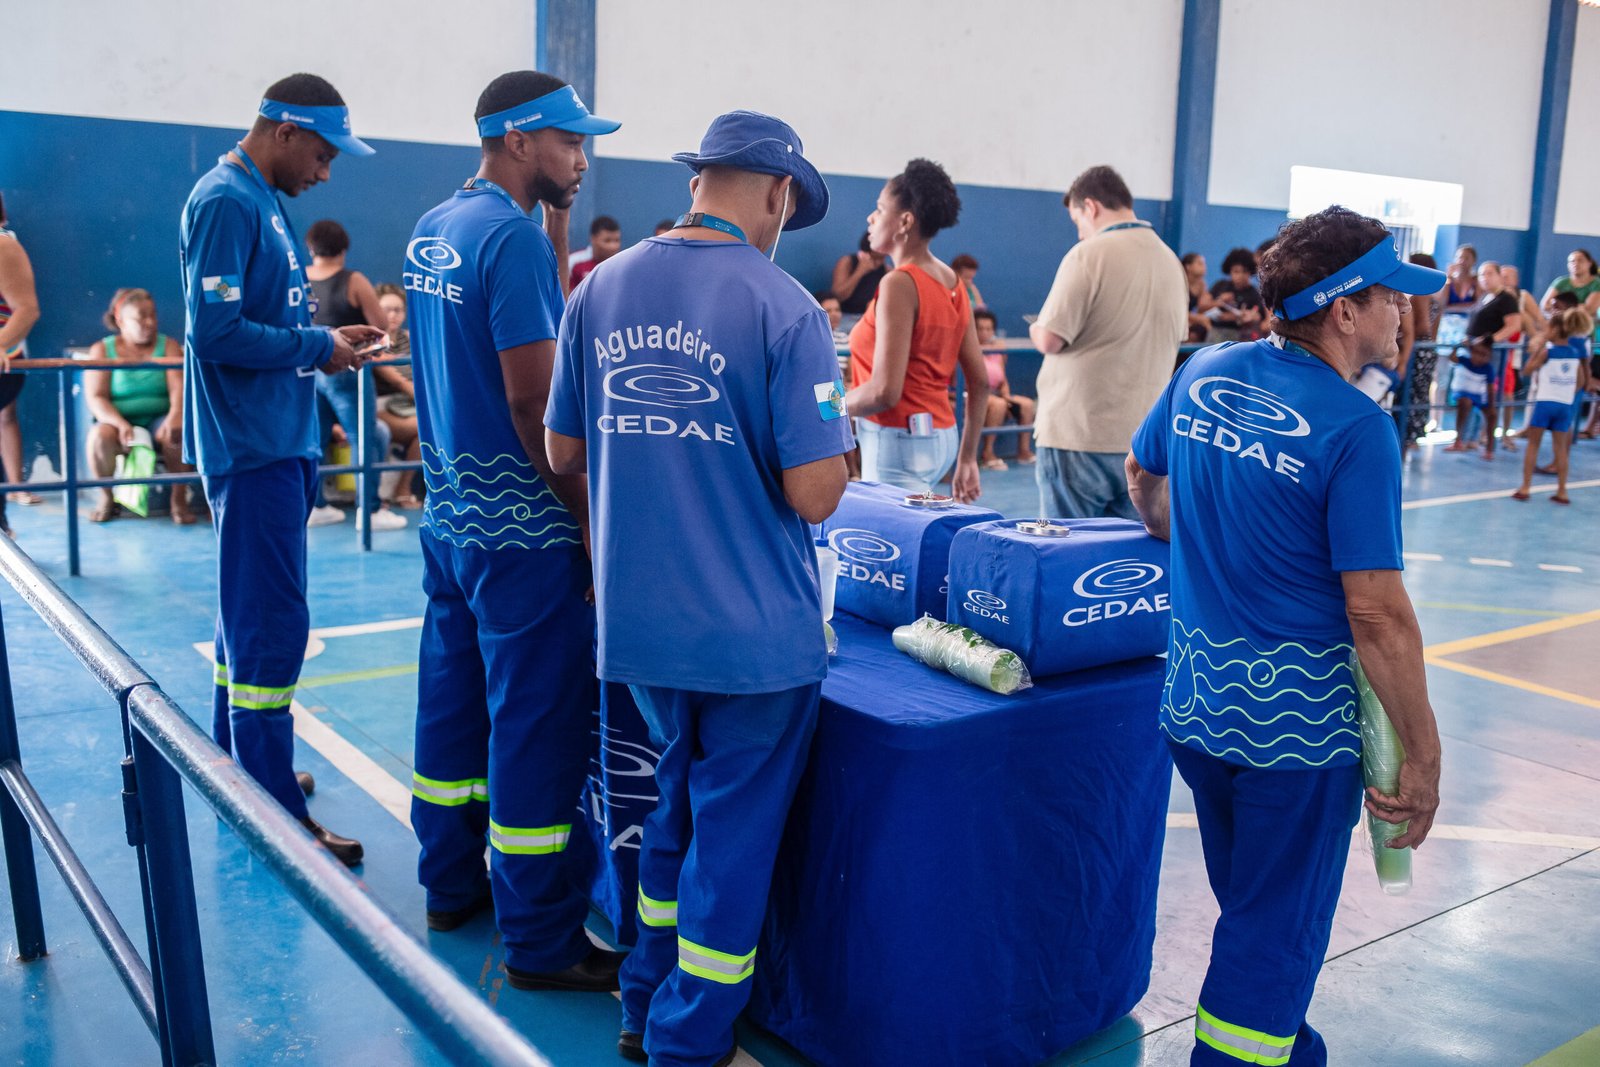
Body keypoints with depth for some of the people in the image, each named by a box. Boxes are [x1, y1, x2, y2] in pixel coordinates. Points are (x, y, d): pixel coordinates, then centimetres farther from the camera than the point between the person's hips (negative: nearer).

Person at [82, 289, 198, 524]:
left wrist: (175, 414, -32)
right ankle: (106, 498, -8)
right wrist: (120, 423, -24)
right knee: (100, 436, -33)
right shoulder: (101, 350, 4)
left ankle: (179, 500, -17)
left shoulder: (168, 346, 5)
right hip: (118, 421, 0)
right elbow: (95, 397, -5)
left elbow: (179, 387, -9)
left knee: (177, 432, -34)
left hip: (159, 420, 0)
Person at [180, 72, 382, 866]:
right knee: (271, 627, -7)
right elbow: (215, 331, -22)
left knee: (252, 617, 17)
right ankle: (276, 819, 0)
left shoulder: (263, 203, 15)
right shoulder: (225, 203, -14)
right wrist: (315, 348, -13)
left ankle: (239, 772, 31)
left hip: (278, 442, 10)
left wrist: (326, 339, 5)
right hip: (253, 448, -10)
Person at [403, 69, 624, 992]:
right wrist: (593, 522, -15)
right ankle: (541, 942, 10)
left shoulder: (431, 231, 11)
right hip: (521, 532, -9)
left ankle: (452, 884, 33)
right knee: (537, 727, -1)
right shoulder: (513, 237, -18)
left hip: (449, 516, 10)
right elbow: (535, 404, -20)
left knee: (454, 702, 18)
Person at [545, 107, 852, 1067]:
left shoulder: (601, 292, 2)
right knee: (735, 833, 12)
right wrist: (837, 435, 3)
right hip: (752, 629, -5)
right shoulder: (785, 309, -14)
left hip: (635, 620, 6)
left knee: (675, 800, 25)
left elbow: (563, 452, 9)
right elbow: (815, 494, -18)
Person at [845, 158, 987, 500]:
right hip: (941, 437, 9)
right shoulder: (952, 283, 10)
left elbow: (885, 391, -23)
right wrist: (967, 459, 18)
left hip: (898, 441, -9)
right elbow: (980, 382, 12)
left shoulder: (899, 284, -15)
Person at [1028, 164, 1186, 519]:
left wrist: (1035, 330, 5)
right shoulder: (1171, 261, 9)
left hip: (1079, 437, -7)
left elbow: (1050, 340, -17)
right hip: (1145, 437, 7)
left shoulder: (1088, 254, -12)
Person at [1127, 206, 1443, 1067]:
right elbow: (1378, 613, -21)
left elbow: (1142, 475, 19)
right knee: (1276, 936, 9)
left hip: (1193, 702, 7)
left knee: (1250, 908, 27)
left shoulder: (1204, 374, 1)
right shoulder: (1355, 428, -19)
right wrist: (1423, 756, -12)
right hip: (1296, 720, -7)